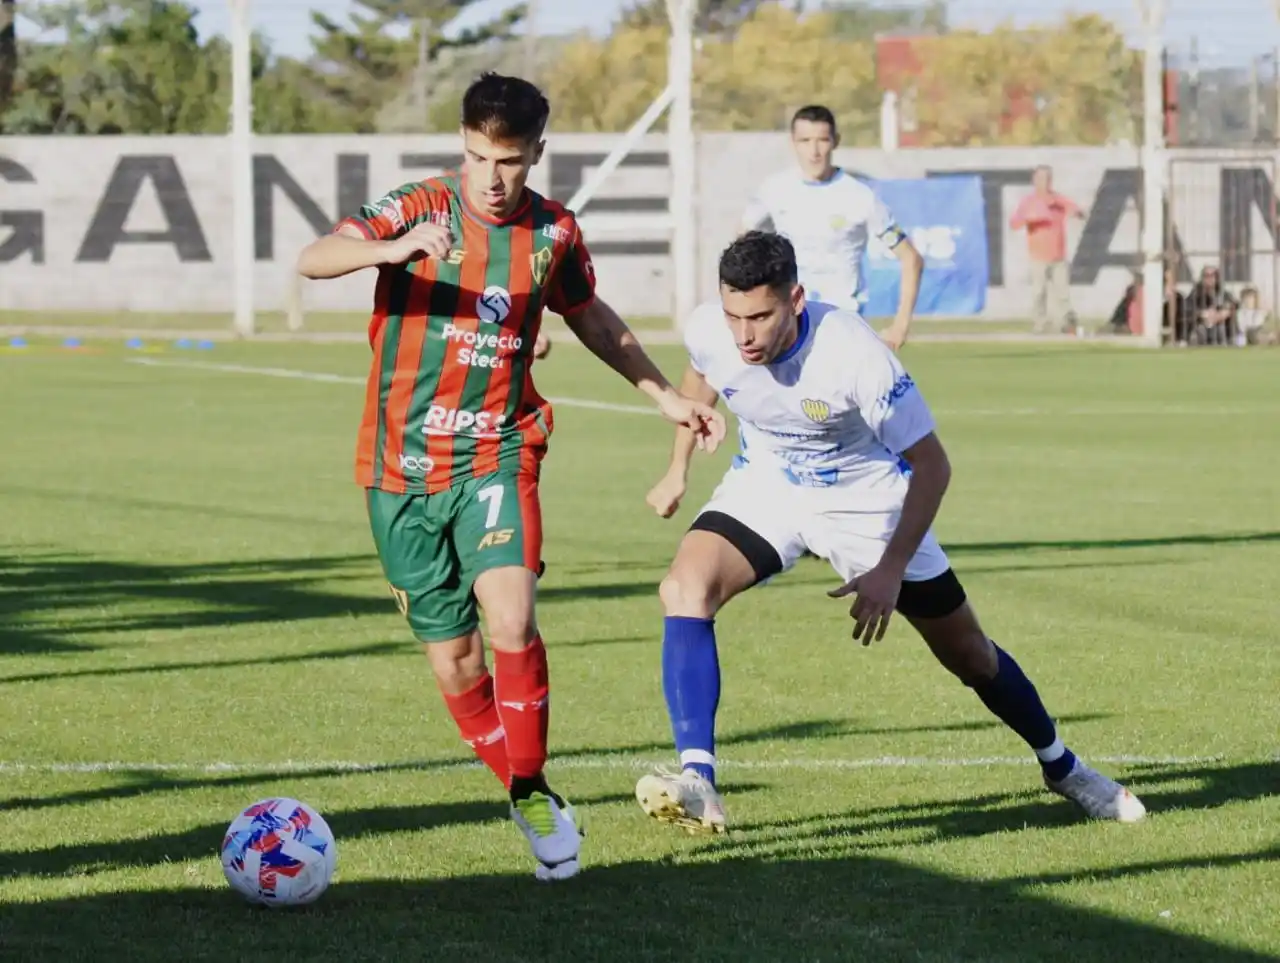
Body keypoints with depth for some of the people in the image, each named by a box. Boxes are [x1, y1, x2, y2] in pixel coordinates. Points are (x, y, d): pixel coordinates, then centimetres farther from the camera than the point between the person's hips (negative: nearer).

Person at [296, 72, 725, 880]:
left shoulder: (553, 232, 1)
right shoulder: (418, 209, -8)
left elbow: (592, 318, 21)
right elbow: (314, 260, -23)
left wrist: (667, 397, 23)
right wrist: (393, 248, -42)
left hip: (496, 456, 0)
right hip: (402, 465, 0)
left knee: (510, 617, -24)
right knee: (453, 662, 4)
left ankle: (533, 793, -9)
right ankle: (533, 804, 23)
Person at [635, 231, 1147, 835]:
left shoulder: (854, 354, -35)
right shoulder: (709, 332, -23)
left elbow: (930, 464, -24)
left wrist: (891, 570, -27)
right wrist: (678, 469, 9)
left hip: (865, 501, -3)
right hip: (764, 489, 3)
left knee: (967, 653, 11)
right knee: (684, 589, -27)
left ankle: (1062, 768, 38)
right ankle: (698, 785, -32)